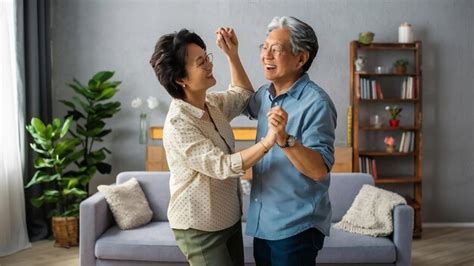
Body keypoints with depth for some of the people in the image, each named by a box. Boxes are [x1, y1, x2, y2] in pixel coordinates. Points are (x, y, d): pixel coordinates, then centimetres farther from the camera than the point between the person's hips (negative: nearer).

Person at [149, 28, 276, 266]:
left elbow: (243, 96, 17)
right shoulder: (178, 124, -25)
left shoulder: (212, 103, -1)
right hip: (199, 228, -8)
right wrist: (268, 141, -41)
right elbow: (223, 167, -30)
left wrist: (232, 55, 4)